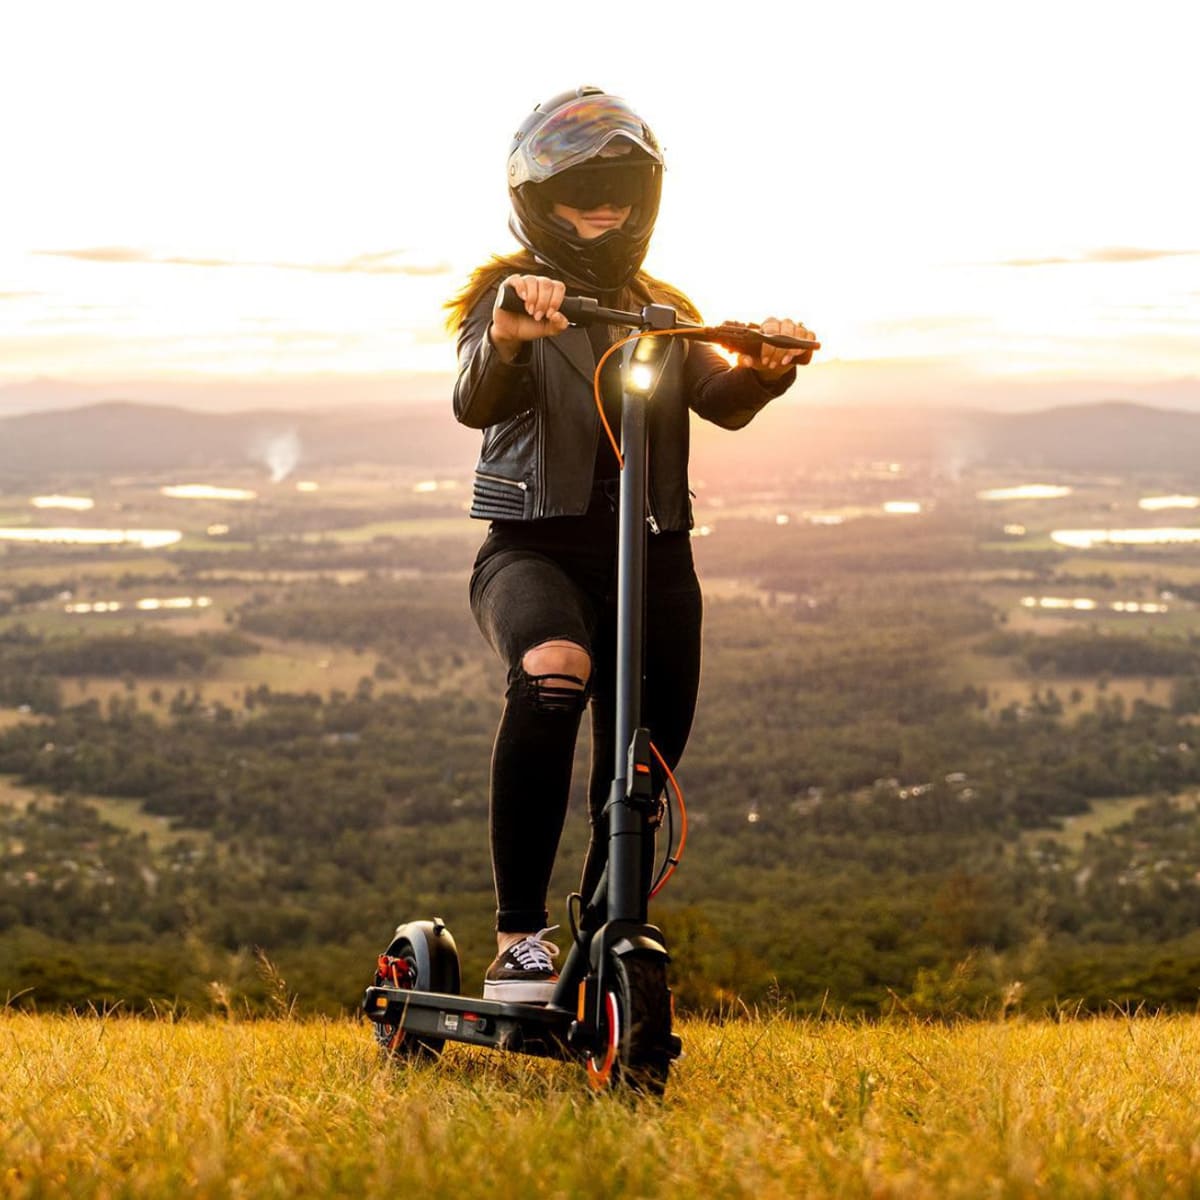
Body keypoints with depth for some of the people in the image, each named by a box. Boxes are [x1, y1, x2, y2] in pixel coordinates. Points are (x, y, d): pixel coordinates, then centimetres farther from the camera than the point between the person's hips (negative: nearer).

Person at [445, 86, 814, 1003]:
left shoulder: (665, 313, 18)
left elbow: (722, 400, -1)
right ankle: (521, 936, -32)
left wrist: (765, 371, -24)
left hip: (652, 559, 5)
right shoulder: (508, 299, 4)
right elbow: (476, 403, -17)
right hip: (535, 548, -5)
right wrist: (505, 339, -39)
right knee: (552, 673, -35)